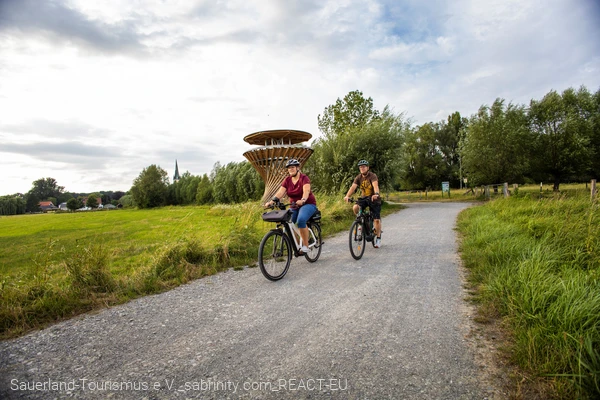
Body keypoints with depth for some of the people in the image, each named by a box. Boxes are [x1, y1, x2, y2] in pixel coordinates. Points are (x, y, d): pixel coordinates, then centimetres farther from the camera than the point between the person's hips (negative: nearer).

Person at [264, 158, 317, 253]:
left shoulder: (304, 178, -13)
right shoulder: (287, 180, 1)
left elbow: (306, 191, -30)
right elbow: (280, 192, -13)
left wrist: (302, 200, -52)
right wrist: (271, 201, -30)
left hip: (308, 204, -5)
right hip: (294, 206, 5)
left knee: (301, 220, -33)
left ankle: (305, 246, -21)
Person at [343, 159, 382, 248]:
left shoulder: (372, 176, -18)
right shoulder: (358, 177, -5)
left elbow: (375, 185, -36)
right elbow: (353, 187, -18)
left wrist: (376, 194, -58)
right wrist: (347, 196, -37)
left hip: (374, 199, -4)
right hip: (364, 198, 4)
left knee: (376, 220, -7)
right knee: (355, 208, -26)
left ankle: (378, 238, 10)